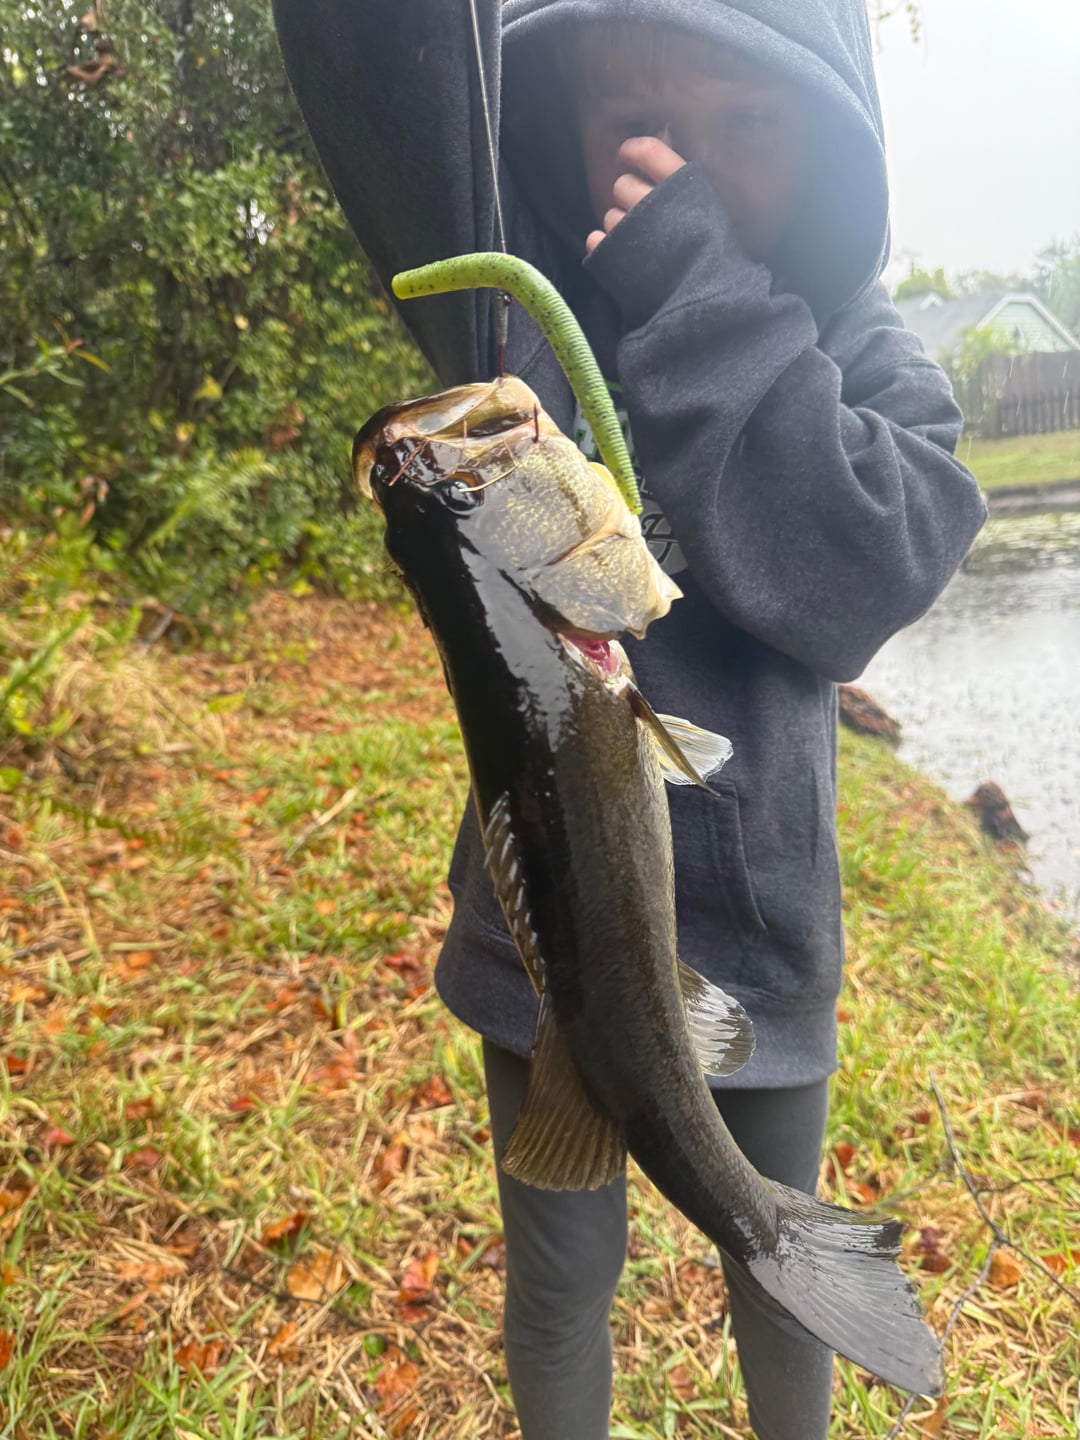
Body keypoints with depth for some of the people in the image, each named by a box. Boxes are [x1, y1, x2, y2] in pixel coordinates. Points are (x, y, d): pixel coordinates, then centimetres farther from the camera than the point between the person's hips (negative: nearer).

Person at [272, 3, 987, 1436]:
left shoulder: (871, 362, -2)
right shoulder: (519, 303, -4)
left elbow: (860, 579, -21)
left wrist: (696, 300, -21)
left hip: (761, 933, 1)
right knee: (560, 1292, 20)